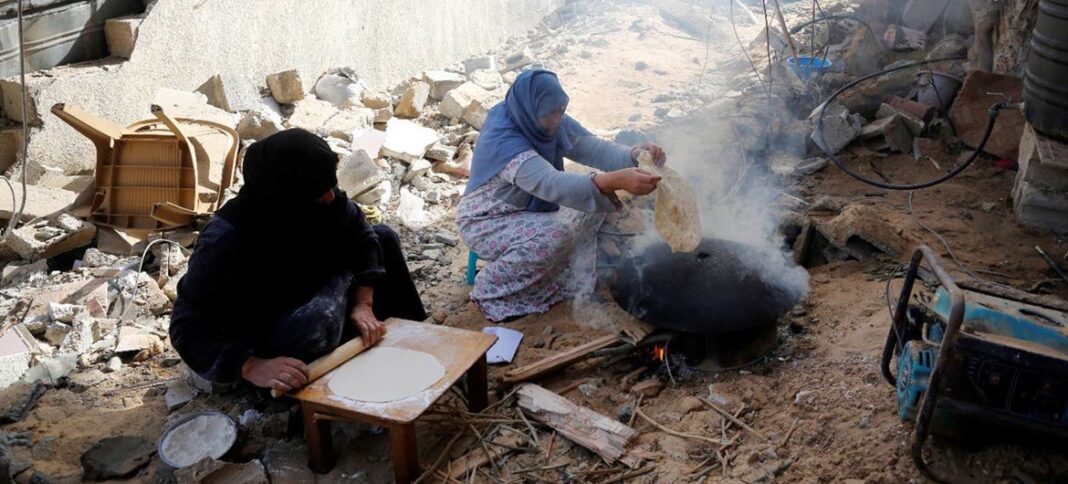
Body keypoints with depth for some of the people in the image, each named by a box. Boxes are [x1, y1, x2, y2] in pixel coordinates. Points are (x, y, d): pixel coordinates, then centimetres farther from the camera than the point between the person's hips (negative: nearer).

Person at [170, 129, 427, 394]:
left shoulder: (319, 198, -22)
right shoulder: (224, 242, -35)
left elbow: (360, 232, -7)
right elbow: (187, 329, -32)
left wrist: (363, 304, -16)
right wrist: (253, 367, -44)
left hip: (304, 291, 7)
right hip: (256, 335, -6)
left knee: (383, 238, 2)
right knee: (317, 322, -38)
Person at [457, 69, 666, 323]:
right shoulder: (502, 139, -34)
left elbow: (595, 148, -11)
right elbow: (552, 184, -46)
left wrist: (634, 155, -32)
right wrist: (614, 180, -58)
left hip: (530, 210, 8)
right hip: (487, 222, -8)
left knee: (592, 203, -7)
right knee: (554, 235, -32)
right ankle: (491, 293, -11)